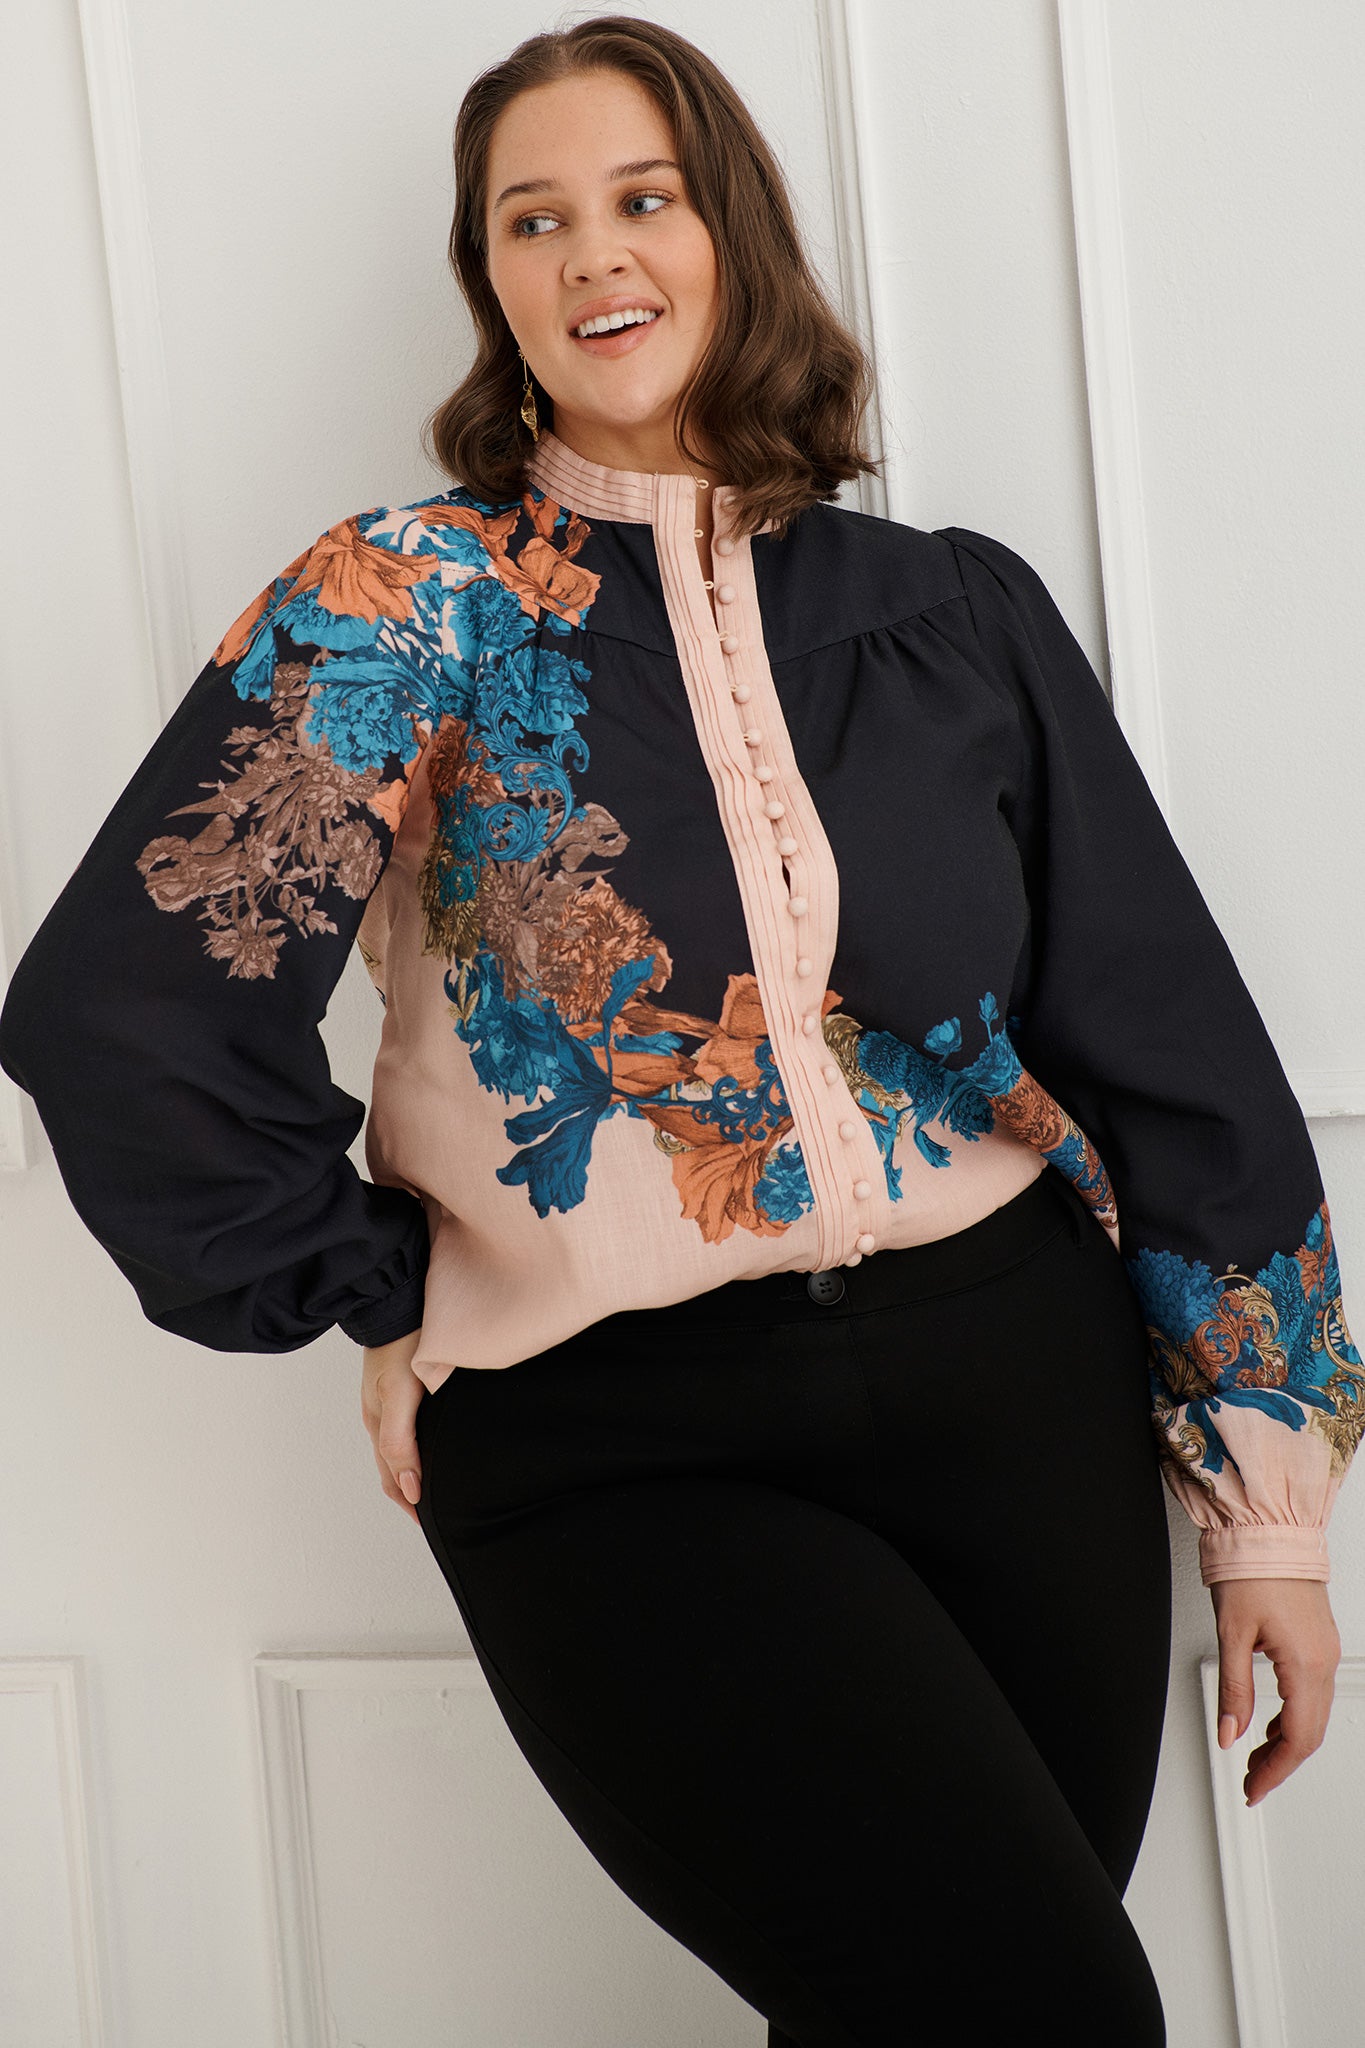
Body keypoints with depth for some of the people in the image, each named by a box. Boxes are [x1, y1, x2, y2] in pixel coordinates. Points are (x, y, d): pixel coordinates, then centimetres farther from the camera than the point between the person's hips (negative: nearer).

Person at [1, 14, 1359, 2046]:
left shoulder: (958, 612, 7)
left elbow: (1177, 1043, 8)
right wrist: (385, 1298, -4)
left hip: (1014, 1377, 4)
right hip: (624, 1456, -3)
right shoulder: (415, 605, -1)